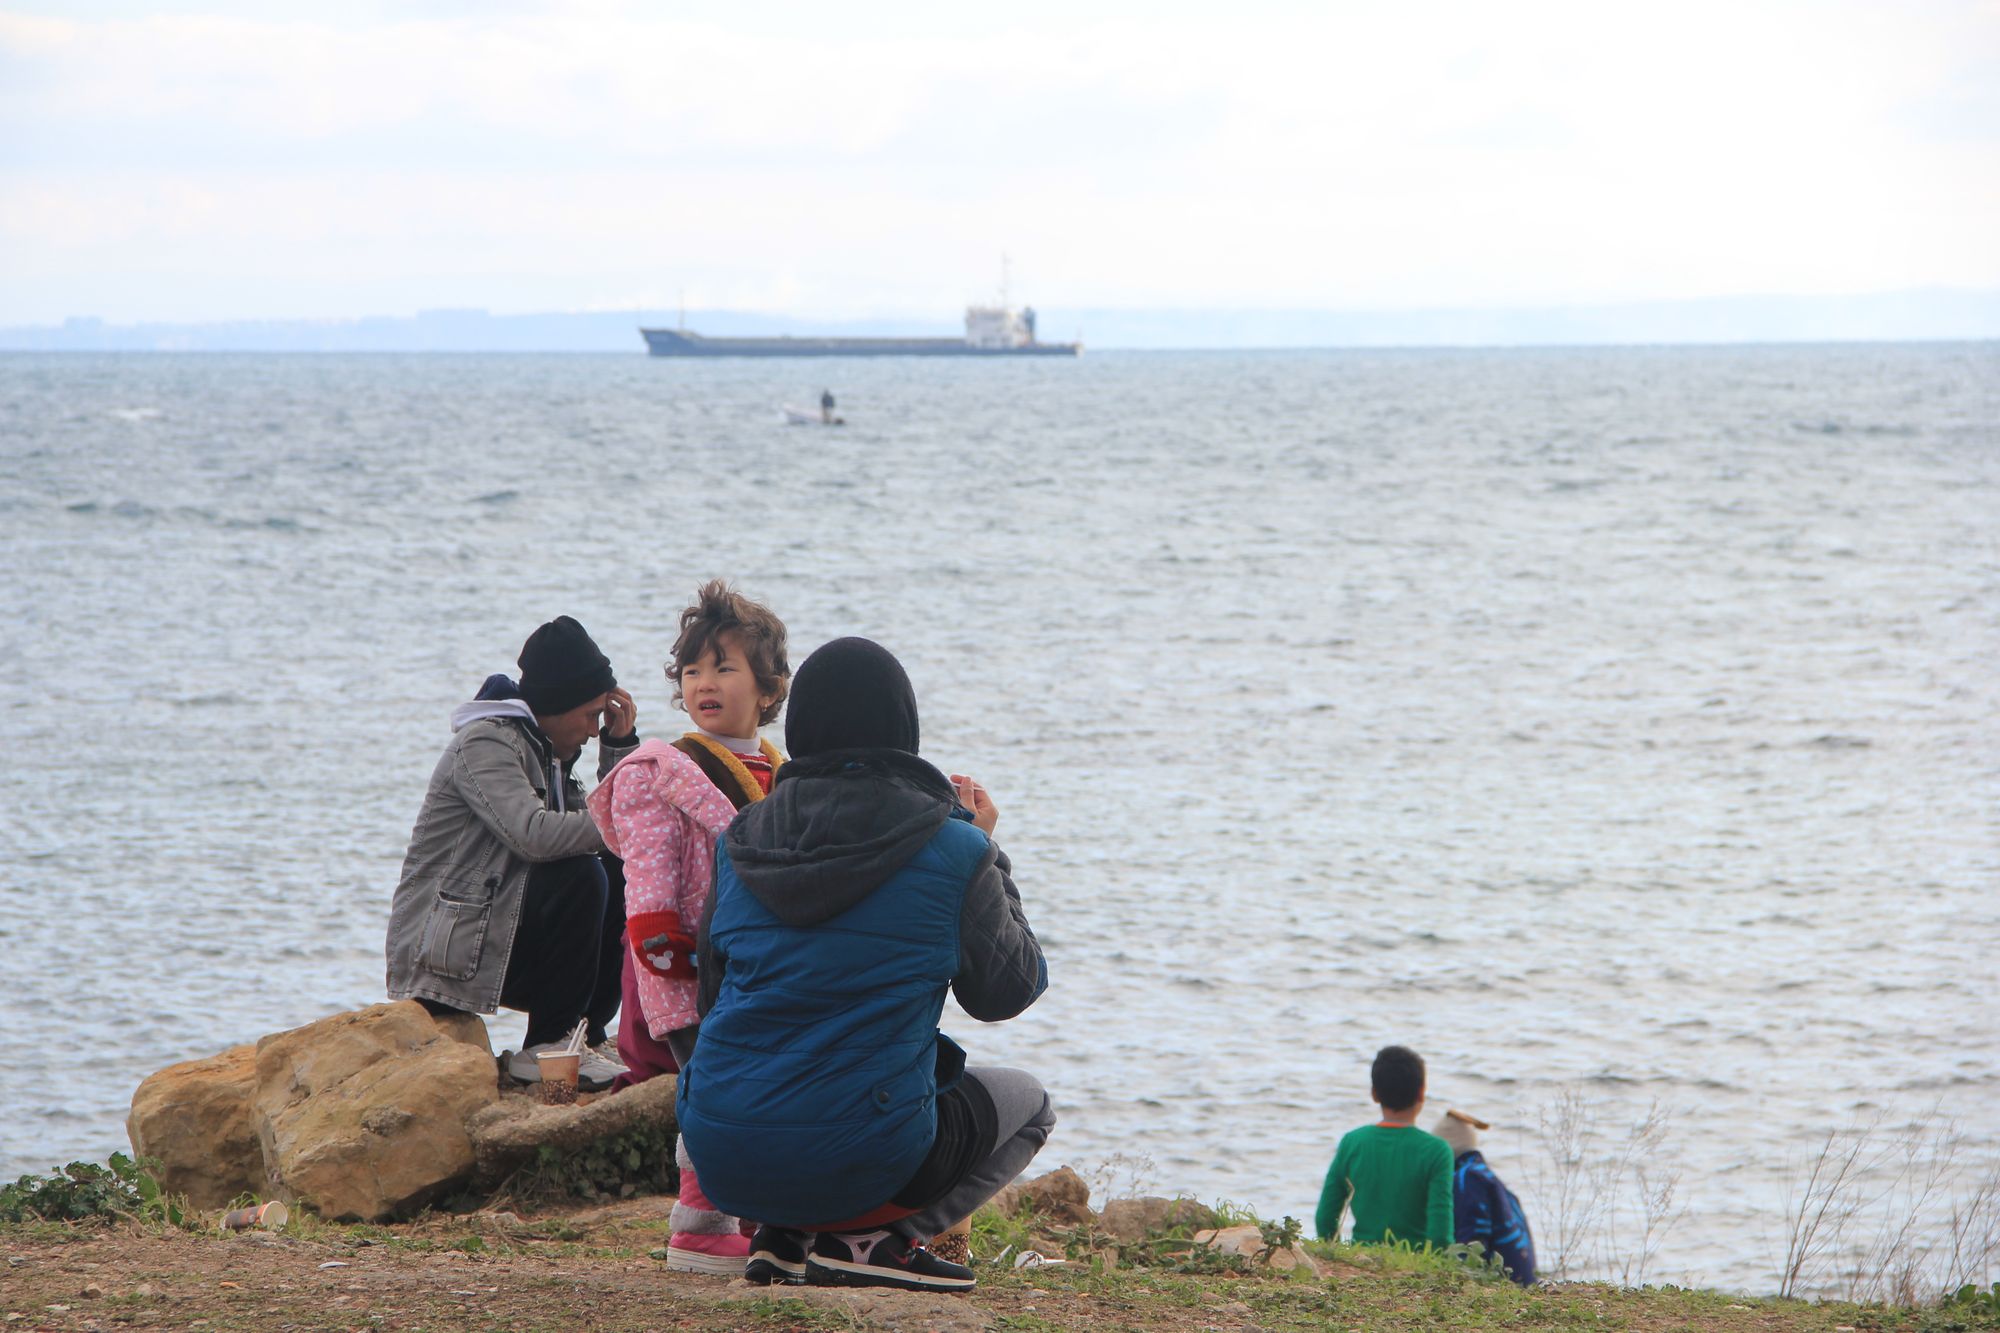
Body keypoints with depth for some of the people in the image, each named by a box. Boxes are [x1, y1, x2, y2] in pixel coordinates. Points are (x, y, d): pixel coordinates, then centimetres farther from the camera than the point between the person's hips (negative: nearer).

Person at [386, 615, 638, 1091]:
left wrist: (620, 745, 5)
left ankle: (586, 1034, 1)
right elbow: (533, 834, -31)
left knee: (620, 880, 1)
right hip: (442, 955, -9)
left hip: (496, 933, 10)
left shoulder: (544, 750, 17)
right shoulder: (485, 743, -14)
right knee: (580, 877, -26)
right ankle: (546, 1048, -19)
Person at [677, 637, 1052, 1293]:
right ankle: (867, 1239, 1)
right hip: (860, 1159, -5)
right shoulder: (951, 850, -7)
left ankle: (782, 1236, 11)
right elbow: (1007, 992, 6)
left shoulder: (741, 842, 5)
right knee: (1027, 1101, 23)